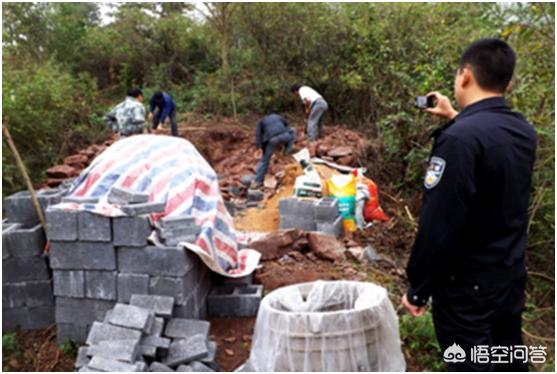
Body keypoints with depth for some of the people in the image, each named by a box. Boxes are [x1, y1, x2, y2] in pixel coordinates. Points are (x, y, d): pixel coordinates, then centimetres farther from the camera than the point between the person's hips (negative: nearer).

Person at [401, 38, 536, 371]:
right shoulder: (523, 131, 1)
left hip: (468, 285, -7)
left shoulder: (459, 138, -24)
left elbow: (439, 226, -25)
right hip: (512, 275, 8)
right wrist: (455, 118, 29)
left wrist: (418, 288, -14)